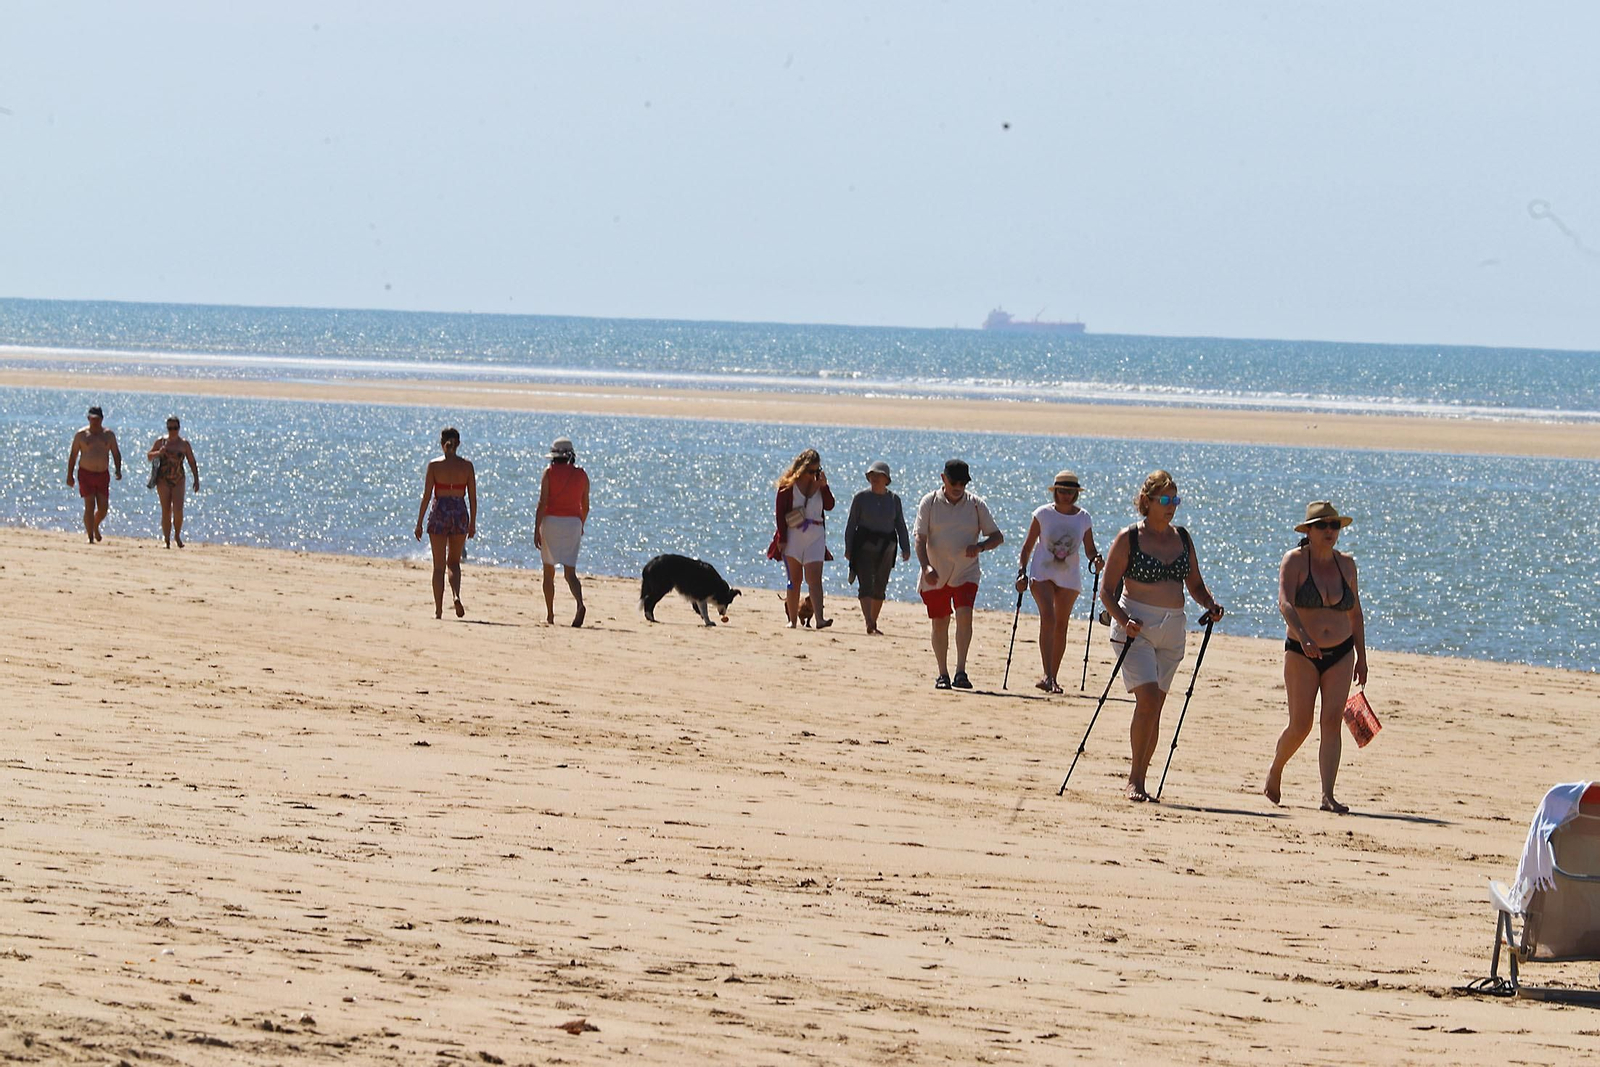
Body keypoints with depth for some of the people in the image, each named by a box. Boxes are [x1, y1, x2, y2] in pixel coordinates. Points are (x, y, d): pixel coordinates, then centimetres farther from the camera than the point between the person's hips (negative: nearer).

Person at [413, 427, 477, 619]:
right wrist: (473, 523, 11)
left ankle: (438, 609, 4)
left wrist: (419, 523, 1)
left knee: (439, 566, 6)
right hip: (460, 513, 1)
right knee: (454, 562, 17)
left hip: (439, 513, -1)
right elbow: (473, 497, 1)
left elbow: (426, 496, -5)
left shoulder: (434, 465, -5)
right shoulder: (466, 466, 0)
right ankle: (456, 595, -10)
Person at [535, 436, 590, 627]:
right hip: (573, 522, 2)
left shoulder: (549, 473, -3)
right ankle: (580, 603, -29)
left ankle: (549, 615, 12)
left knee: (548, 572, 11)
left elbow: (542, 503, -9)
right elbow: (585, 506, 10)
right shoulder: (581, 475, 5)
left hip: (551, 521, -2)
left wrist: (536, 530, -8)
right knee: (570, 572, -1)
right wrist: (581, 525, 28)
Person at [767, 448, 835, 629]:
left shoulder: (818, 483, 8)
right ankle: (792, 619, 10)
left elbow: (829, 506, 1)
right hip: (793, 534, -1)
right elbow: (780, 512, -3)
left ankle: (820, 618, -20)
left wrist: (824, 486, -12)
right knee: (795, 579, 4)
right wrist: (782, 538, -9)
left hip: (815, 536, 1)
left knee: (815, 578, -10)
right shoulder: (788, 485, -2)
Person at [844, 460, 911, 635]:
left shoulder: (894, 499, 7)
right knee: (866, 585, -14)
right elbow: (851, 524, 2)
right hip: (864, 545, -3)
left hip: (886, 547, 3)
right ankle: (869, 623, -25)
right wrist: (848, 548, -3)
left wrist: (905, 548, 3)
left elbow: (900, 525, 11)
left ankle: (874, 623, 19)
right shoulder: (861, 497, 0)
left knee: (880, 588, 8)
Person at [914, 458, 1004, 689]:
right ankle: (942, 674, 18)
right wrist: (926, 566, -25)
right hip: (936, 575, 0)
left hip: (966, 573, 0)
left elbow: (997, 536, 5)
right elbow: (920, 538, -9)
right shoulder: (929, 503, -2)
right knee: (940, 623, 5)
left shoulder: (976, 504, 1)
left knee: (964, 615, -19)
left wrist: (980, 546, -17)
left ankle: (961, 671, -19)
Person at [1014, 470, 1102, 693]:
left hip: (1069, 577, 3)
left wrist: (1095, 559, -16)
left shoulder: (1083, 518, 1)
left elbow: (1089, 550, 6)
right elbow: (1028, 546, 2)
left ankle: (1053, 677, 15)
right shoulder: (1043, 514, -3)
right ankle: (1047, 675, -26)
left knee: (1061, 625, 5)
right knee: (1048, 617, -20)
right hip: (1042, 572, -2)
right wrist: (1022, 572, -7)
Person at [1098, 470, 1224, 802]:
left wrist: (1211, 605, -4)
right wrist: (1123, 620, -21)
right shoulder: (1129, 539, -5)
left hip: (1172, 630, 5)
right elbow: (1107, 590, -5)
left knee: (1154, 707, 4)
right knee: (1147, 697, -18)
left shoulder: (1182, 538, 10)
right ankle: (1136, 779, -11)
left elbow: (1195, 584, 17)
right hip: (1136, 626, -5)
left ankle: (1138, 779, 12)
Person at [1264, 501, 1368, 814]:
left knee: (1333, 722, -8)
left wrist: (1361, 657, 14)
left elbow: (1355, 613, 16)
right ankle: (1274, 770, 27)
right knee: (1300, 726, -3)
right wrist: (1303, 636, -37)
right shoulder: (1295, 560, -7)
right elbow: (1285, 603, -21)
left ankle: (1327, 796, -12)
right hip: (1302, 654, -3)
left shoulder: (1345, 564, 7)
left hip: (1340, 654, 3)